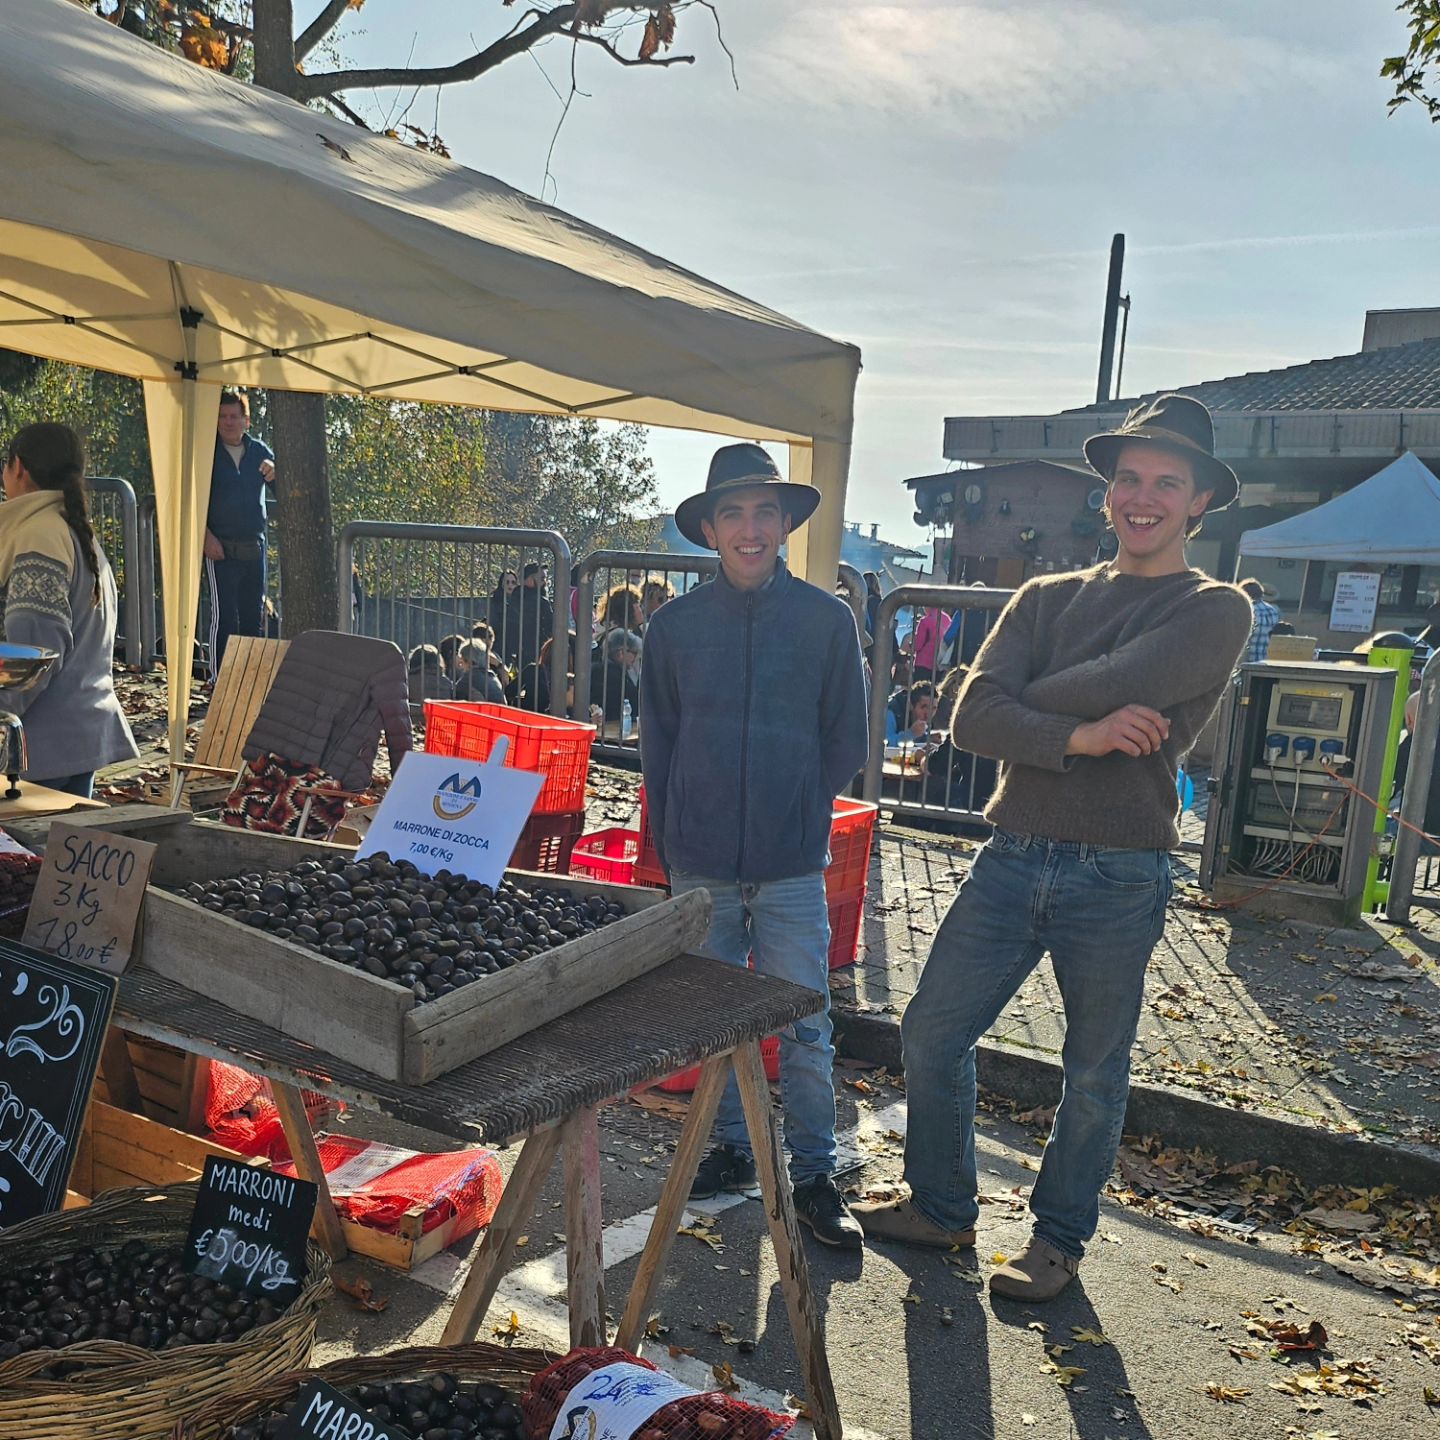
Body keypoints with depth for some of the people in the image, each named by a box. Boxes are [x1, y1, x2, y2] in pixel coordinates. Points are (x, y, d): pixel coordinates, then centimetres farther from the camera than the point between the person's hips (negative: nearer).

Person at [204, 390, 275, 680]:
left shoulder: (260, 452, 11)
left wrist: (276, 474, -11)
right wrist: (206, 536, -12)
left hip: (254, 547, 4)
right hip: (221, 547, -4)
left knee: (254, 614, 9)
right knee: (224, 614, -7)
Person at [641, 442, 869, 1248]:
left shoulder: (827, 619, -2)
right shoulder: (675, 625, 2)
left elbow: (846, 742, 6)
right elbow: (658, 744, 9)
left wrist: (800, 818, 3)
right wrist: (674, 843, 6)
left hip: (792, 868, -1)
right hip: (700, 866, 2)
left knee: (805, 1028, 4)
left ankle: (815, 1175, 21)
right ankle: (732, 1150, 33)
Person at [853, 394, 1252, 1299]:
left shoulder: (1215, 612, -3)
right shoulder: (1047, 598, 9)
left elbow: (1113, 684, -21)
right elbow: (971, 719, -5)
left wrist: (1025, 701, -5)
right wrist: (1079, 735, -20)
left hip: (1118, 879, -3)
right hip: (1013, 858, 4)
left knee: (1094, 1073, 12)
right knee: (932, 1034, 8)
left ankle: (1060, 1240, 35)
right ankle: (941, 1207, 31)